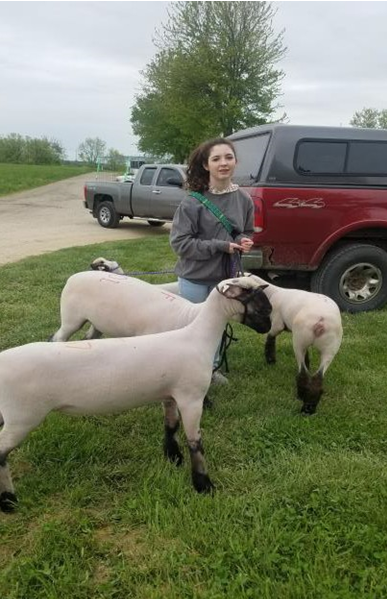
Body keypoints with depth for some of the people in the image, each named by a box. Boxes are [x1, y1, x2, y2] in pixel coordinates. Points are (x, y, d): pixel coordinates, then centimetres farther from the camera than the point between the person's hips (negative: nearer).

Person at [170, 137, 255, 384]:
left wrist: (244, 243, -12)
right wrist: (219, 246, -20)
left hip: (226, 276, 4)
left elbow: (247, 233, 12)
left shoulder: (244, 199, -3)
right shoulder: (193, 201, -15)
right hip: (195, 278, -4)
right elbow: (179, 242, -16)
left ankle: (212, 368, 41)